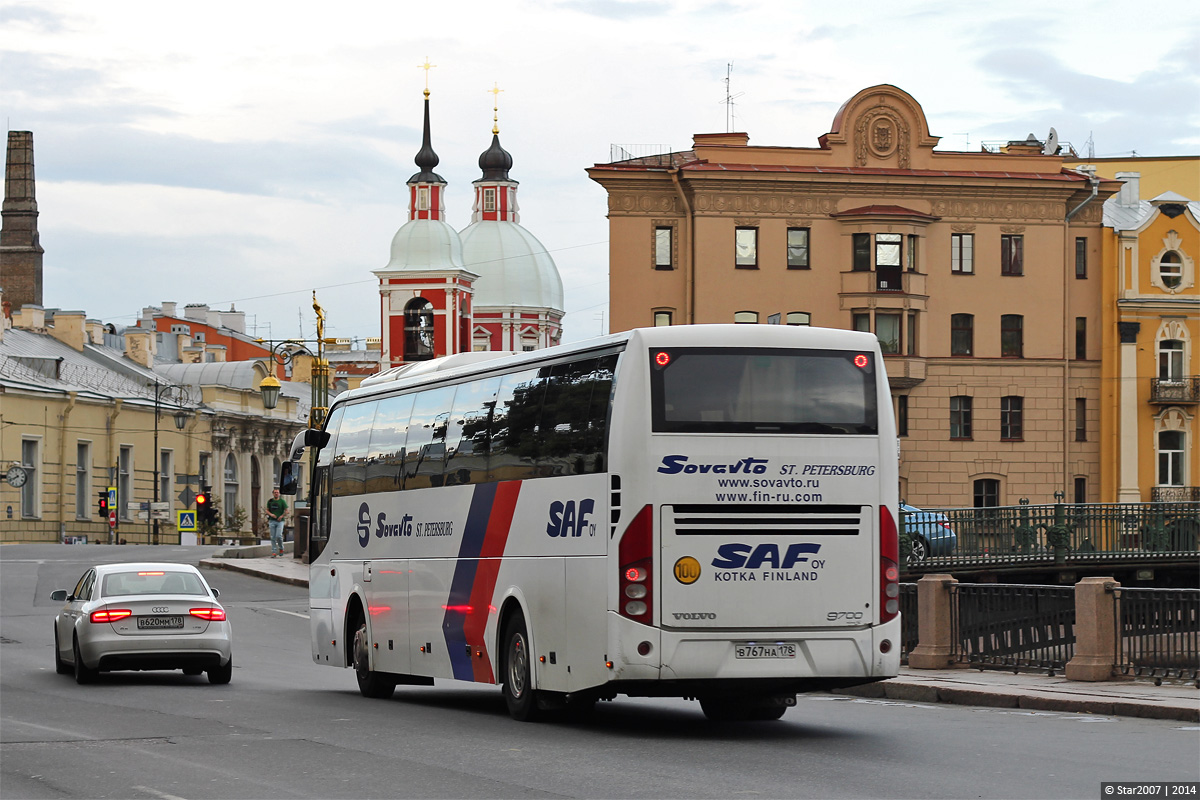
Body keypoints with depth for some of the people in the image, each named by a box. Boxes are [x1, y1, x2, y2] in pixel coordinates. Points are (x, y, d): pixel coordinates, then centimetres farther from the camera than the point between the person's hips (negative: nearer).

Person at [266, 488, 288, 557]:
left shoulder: (282, 501, 1)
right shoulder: (270, 501, 9)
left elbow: (286, 511, 1)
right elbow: (267, 510, 13)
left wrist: (281, 516, -14)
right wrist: (271, 514, -7)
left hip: (280, 521, -3)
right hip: (272, 521, 3)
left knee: (279, 536, -14)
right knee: (273, 537, 0)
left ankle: (281, 548, 11)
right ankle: (274, 552, 3)